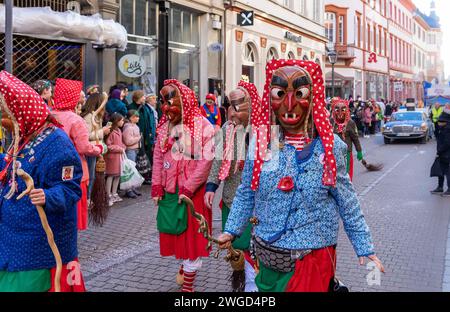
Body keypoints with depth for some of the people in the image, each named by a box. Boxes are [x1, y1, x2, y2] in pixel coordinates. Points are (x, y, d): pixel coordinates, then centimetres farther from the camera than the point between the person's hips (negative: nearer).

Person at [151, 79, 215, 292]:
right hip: (169, 191, 5)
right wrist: (157, 187, -1)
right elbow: (158, 158, 8)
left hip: (193, 191, -5)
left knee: (192, 234, 2)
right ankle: (186, 263, 38)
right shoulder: (164, 126, 8)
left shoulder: (202, 126, -10)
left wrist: (188, 188, -17)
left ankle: (188, 284, 13)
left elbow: (206, 161, -15)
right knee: (174, 232, 14)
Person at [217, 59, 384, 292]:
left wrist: (365, 248, 1)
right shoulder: (261, 142, -3)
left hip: (313, 256, -3)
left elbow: (347, 203, -2)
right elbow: (246, 194, 7)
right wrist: (231, 230, 6)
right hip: (267, 257, 3)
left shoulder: (329, 146, -8)